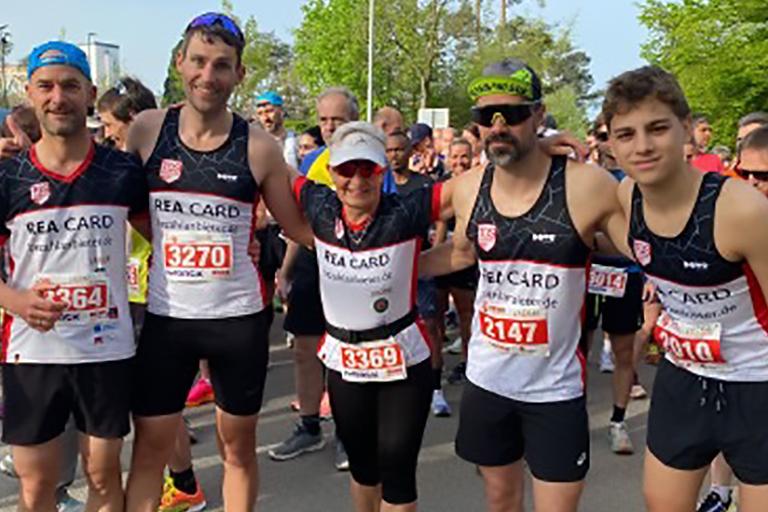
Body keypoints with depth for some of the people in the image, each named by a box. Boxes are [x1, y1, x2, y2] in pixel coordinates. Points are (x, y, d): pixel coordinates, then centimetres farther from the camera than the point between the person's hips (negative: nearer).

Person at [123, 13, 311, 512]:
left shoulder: (259, 146, -6)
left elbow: (302, 228, 2)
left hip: (239, 316, -1)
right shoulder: (147, 129, -2)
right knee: (149, 447, 11)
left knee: (238, 446, 14)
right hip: (165, 315, 1)